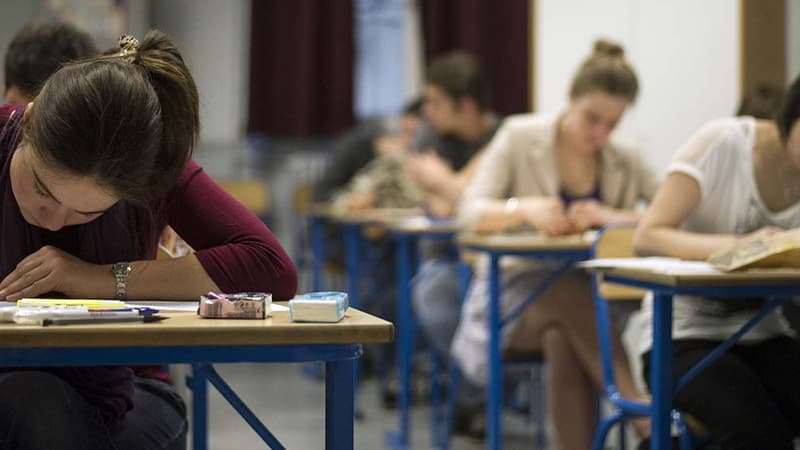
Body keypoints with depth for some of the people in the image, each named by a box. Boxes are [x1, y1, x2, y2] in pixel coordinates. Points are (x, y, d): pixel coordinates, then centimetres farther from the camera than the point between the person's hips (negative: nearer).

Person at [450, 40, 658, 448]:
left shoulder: (623, 160, 7)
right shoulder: (520, 136, -1)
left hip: (590, 294, 2)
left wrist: (613, 217, -23)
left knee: (563, 337, -36)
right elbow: (472, 212, -10)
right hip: (518, 288, -2)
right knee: (571, 298, -36)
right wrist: (525, 209, -31)